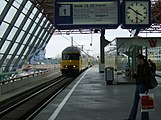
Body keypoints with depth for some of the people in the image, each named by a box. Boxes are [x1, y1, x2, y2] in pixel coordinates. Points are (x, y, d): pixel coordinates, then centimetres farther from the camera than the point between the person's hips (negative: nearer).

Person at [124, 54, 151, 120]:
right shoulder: (139, 66, 11)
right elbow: (135, 76, 16)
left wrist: (146, 89, -20)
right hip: (138, 85, 9)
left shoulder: (146, 67, -15)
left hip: (143, 85, -9)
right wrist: (134, 74, -8)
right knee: (135, 102, 13)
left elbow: (147, 79, -18)